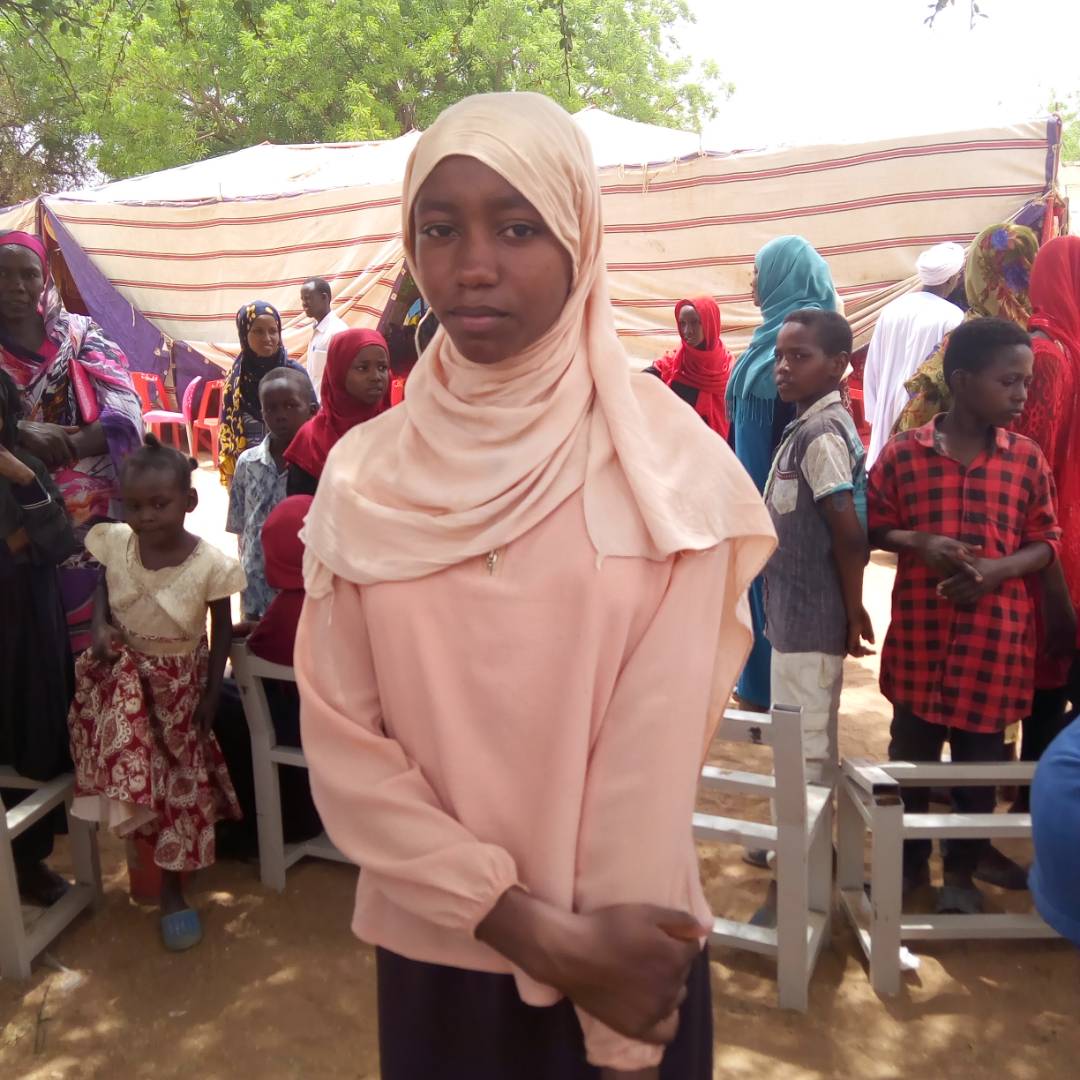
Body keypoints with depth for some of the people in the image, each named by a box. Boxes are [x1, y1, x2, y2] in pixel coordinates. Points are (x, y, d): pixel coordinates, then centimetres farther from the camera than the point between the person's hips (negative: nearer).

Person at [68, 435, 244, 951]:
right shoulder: (115, 545, -12)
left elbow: (222, 630, -9)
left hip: (180, 679, -2)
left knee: (182, 776, 7)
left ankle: (171, 887, 23)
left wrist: (212, 692, -8)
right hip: (125, 671, 2)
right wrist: (100, 630, -13)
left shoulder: (210, 564, -20)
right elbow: (104, 592, 8)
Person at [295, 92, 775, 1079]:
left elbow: (656, 753, -14)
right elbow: (342, 740, -8)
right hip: (434, 955, 2)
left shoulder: (667, 468, -13)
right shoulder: (363, 479, -7)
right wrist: (539, 930, -15)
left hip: (622, 964, -1)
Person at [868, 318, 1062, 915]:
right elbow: (872, 528, 2)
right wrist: (917, 542, -17)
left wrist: (997, 569, -15)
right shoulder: (902, 452, -5)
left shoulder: (1027, 458, 0)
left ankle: (963, 868, 31)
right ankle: (908, 860, 32)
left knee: (979, 756, 11)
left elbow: (1046, 541, 4)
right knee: (910, 751, 11)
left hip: (995, 633, 1)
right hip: (920, 629, -1)